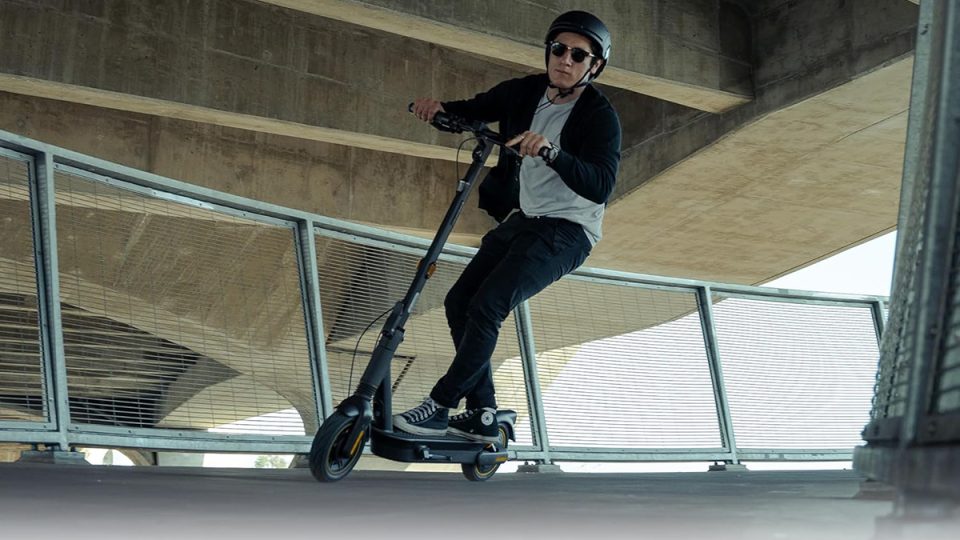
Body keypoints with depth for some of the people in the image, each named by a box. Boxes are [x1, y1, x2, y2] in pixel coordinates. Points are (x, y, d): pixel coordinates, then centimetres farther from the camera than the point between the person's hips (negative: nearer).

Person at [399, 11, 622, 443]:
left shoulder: (601, 116, -15)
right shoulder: (525, 92, 3)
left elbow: (601, 186, -28)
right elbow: (472, 111, 15)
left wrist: (551, 151, -43)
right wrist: (439, 108, -8)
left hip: (566, 230, -7)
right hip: (521, 218, 8)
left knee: (486, 306, -22)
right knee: (458, 302, 1)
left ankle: (439, 407, -11)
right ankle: (482, 416, 8)